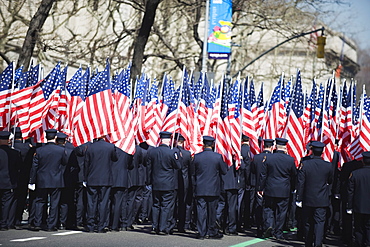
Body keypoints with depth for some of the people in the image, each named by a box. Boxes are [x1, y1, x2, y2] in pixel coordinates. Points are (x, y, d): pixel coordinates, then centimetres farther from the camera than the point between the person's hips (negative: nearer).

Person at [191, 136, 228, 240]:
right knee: (212, 210, 9)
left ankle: (201, 233, 3)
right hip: (213, 189, 0)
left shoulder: (197, 157, -5)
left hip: (200, 189, 0)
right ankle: (212, 232, 16)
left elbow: (193, 172, 3)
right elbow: (224, 171, 1)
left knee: (201, 210, 4)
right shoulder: (218, 157, -9)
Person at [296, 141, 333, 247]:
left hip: (308, 199, 0)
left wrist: (299, 199, -2)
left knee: (308, 223, 12)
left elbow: (300, 183, -8)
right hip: (322, 200, 0)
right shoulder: (328, 165, -7)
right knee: (320, 222, -1)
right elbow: (330, 181, 9)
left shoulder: (304, 164, -10)